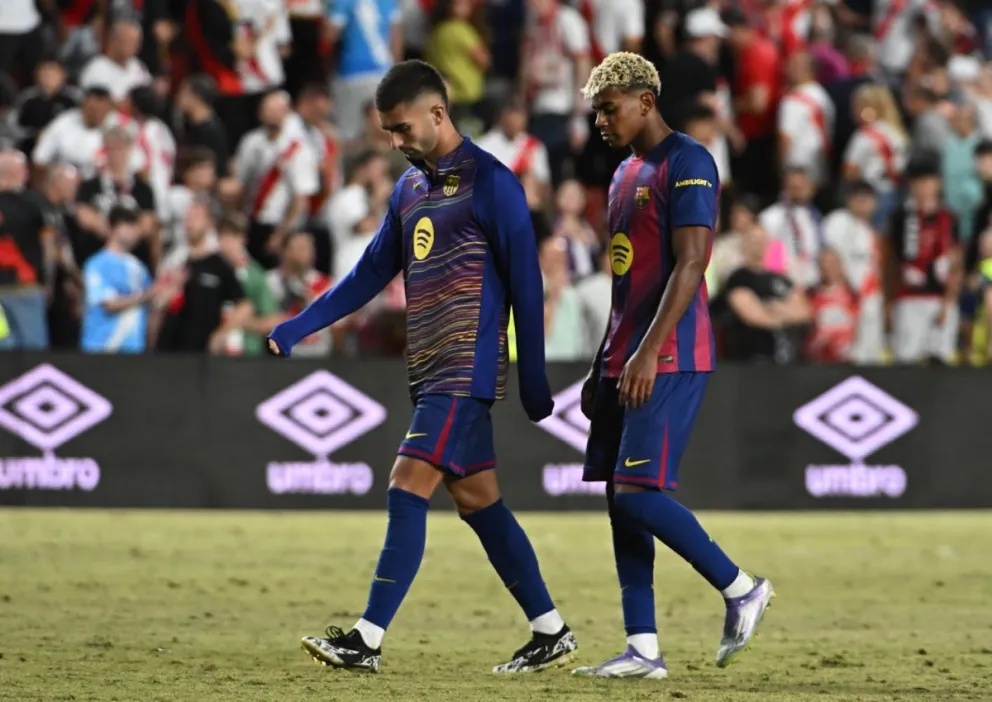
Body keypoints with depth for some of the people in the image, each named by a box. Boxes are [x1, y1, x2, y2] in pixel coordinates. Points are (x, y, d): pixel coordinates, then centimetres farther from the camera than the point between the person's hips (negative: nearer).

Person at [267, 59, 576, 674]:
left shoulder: (490, 183, -9)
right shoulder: (410, 187, 14)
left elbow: (525, 283, -9)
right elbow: (372, 274, 19)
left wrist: (534, 381, -10)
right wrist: (294, 331, 11)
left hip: (467, 369, -8)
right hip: (430, 371, 8)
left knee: (408, 490, -14)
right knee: (477, 499, 9)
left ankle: (369, 639, -15)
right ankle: (551, 632, 15)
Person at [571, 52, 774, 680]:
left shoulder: (687, 163, -10)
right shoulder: (626, 175, 19)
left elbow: (689, 264, -18)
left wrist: (648, 352, -25)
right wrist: (602, 368, 22)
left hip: (670, 361, -10)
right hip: (626, 361, 10)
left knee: (638, 493, -15)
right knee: (619, 498, 4)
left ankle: (742, 589, 1)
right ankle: (643, 649, 5)